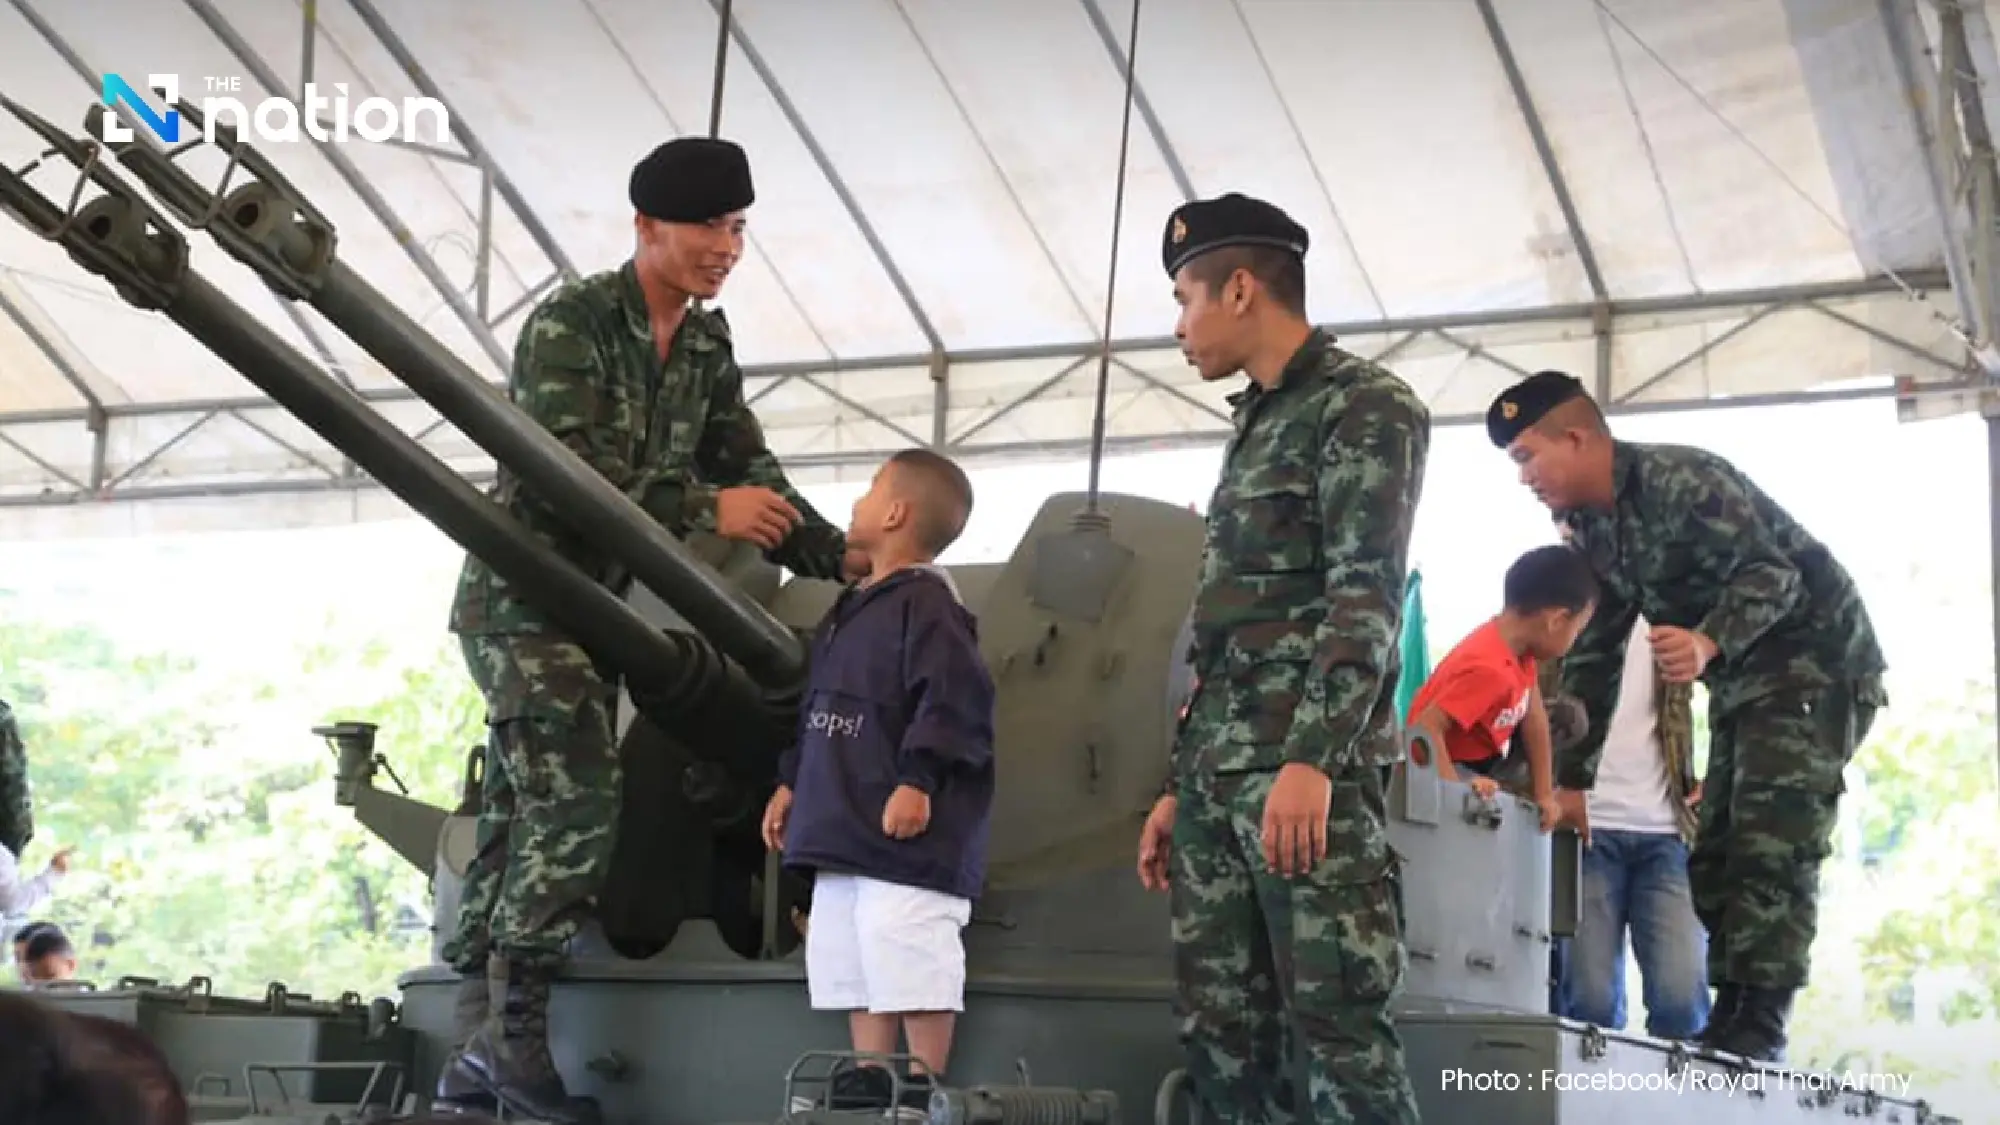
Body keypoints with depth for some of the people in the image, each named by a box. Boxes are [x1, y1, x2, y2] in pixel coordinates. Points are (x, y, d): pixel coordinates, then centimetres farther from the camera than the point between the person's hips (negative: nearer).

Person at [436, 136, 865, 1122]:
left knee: (520, 821, 7)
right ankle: (514, 1035, -11)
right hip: (524, 596, -8)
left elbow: (747, 469, 11)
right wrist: (705, 511, -24)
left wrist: (841, 559, 1)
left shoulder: (705, 345, 8)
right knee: (575, 809, -15)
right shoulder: (571, 323, -15)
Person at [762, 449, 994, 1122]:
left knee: (915, 967, -9)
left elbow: (954, 703, -21)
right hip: (847, 828, 10)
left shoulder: (927, 603, -11)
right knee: (855, 966, 12)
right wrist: (792, 782, 22)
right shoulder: (849, 609, 19)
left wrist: (918, 780, -27)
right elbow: (817, 710, 26)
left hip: (907, 835, -10)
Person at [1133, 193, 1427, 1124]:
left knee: (1338, 1030, -11)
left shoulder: (1366, 409, -3)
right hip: (1219, 779, 9)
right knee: (1221, 1035, 4)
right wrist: (1180, 785, 20)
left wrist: (1311, 759, -25)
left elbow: (1366, 601, -15)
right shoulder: (1256, 426, 23)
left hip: (1308, 776, -8)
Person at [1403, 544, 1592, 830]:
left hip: (1483, 766, 9)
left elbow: (1535, 720, -1)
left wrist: (1544, 794, -3)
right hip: (1446, 777, -9)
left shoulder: (1520, 645, -8)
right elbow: (1426, 730, -40)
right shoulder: (1489, 668, -37)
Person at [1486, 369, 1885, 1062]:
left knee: (1771, 848, -19)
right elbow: (1591, 658, 10)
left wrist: (1706, 644, -45)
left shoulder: (1679, 480, -21)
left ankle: (1758, 1030, -21)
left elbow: (1773, 571, -27)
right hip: (1741, 683, 10)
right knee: (1716, 855, 7)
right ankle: (1732, 1021, 10)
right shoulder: (1588, 531, 7)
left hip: (1815, 662, -10)